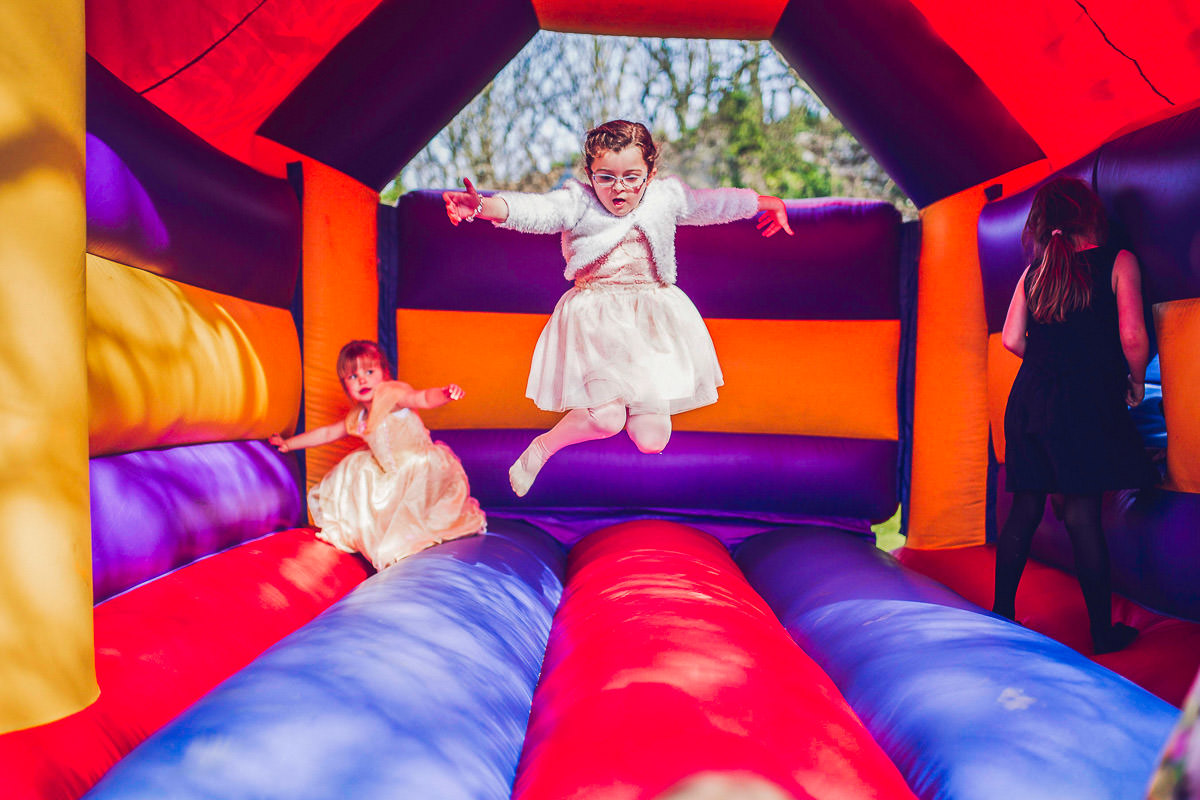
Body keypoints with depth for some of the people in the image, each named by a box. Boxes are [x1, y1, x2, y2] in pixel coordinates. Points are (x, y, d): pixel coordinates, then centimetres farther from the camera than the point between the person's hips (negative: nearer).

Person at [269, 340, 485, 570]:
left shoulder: (391, 394, -16)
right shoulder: (357, 418, 8)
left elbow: (422, 398, -34)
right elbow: (327, 433, 23)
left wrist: (444, 394, -57)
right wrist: (288, 444, 29)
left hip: (421, 466, -8)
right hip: (393, 472, 8)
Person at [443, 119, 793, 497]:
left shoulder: (666, 197, 5)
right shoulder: (577, 202, -6)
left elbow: (715, 203, 20)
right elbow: (534, 210, -23)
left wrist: (767, 203, 35)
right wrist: (483, 206, -43)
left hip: (652, 323, 3)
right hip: (595, 321, -3)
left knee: (651, 440, -4)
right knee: (606, 419, -23)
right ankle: (540, 448, 6)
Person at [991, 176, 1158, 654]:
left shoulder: (1034, 272, 10)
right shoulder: (1118, 263, -1)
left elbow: (1012, 339, 7)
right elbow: (1132, 337, -8)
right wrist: (1137, 383, 9)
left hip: (1031, 398, 4)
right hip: (1087, 401, -4)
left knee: (1024, 510, 11)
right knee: (1083, 513, -2)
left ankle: (1002, 612, 17)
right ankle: (1102, 632, 7)